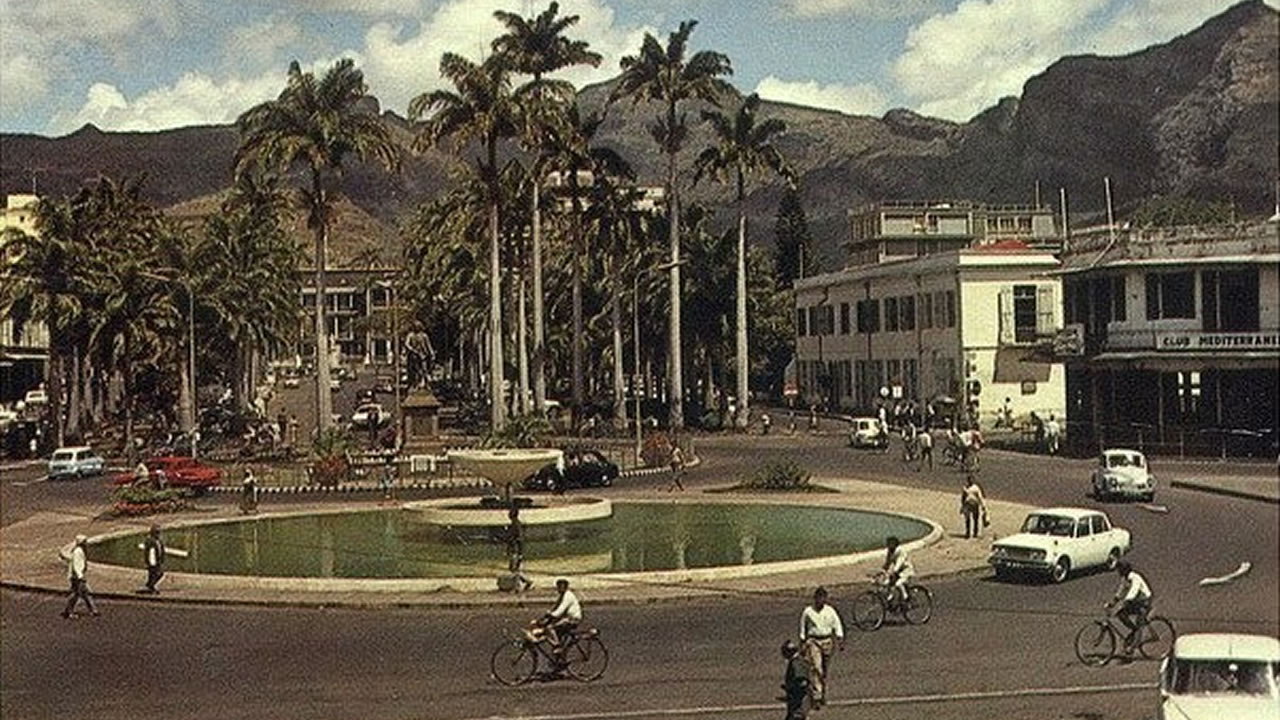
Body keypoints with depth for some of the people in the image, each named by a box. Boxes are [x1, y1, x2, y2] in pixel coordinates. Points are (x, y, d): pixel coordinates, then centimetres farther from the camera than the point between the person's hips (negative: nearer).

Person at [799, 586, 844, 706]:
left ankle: (823, 695, 26)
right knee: (817, 668, -14)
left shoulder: (830, 611, -2)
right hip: (813, 641, -2)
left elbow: (837, 626, 3)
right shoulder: (808, 612, -5)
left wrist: (841, 641, -5)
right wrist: (802, 645, 7)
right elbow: (803, 629, 5)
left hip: (827, 641, 2)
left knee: (825, 670, 11)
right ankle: (816, 696, -16)